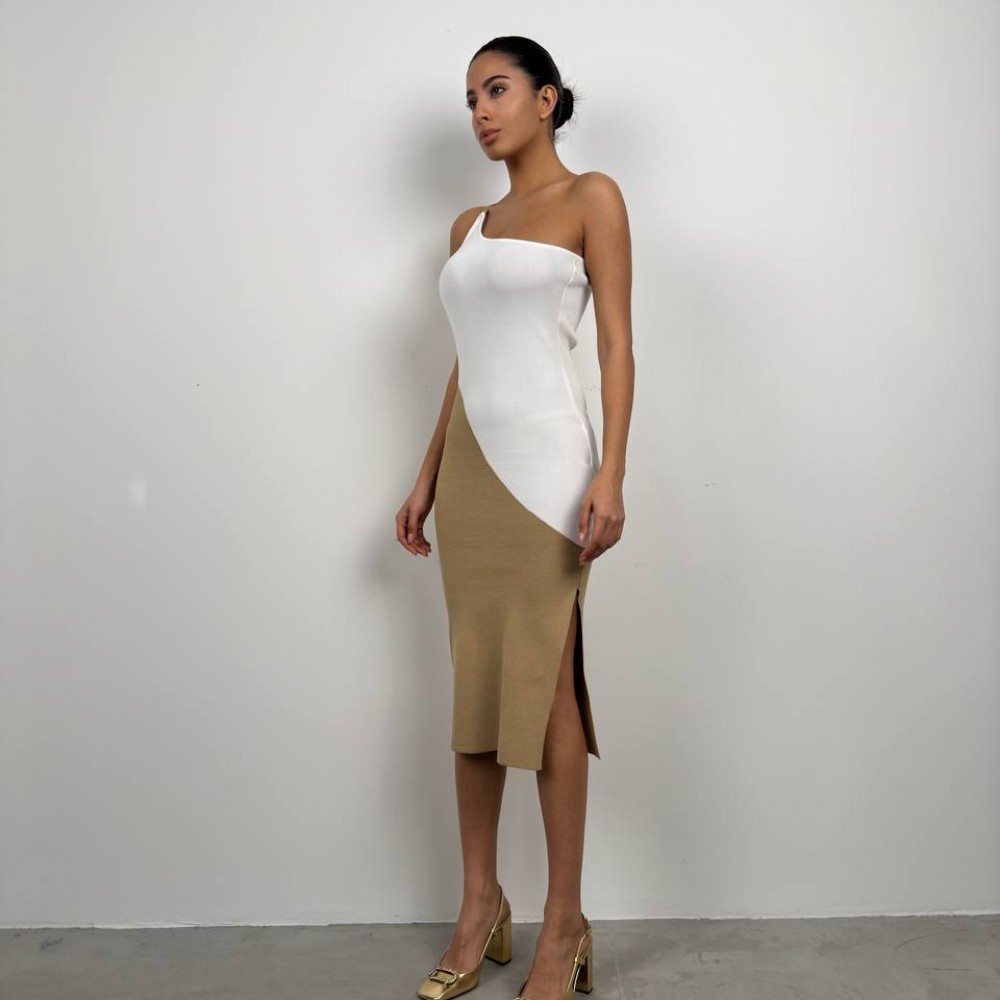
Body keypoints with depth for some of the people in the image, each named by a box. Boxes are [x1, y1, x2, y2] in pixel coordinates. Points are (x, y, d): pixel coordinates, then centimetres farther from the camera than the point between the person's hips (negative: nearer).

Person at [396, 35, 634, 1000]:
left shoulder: (591, 198, 1)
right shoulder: (468, 225, 18)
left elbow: (617, 344, -6)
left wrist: (611, 474, -16)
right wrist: (427, 476, 15)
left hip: (543, 459, -6)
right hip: (469, 463, 6)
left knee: (545, 684, -3)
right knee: (475, 684, 8)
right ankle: (480, 904, 20)